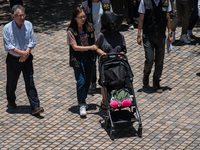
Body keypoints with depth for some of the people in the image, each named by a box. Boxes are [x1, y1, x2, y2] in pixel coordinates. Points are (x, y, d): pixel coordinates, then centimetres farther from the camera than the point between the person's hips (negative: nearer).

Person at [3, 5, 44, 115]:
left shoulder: (28, 25, -5)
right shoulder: (7, 28, -14)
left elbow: (32, 42, -1)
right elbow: (8, 46, -15)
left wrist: (26, 53, -16)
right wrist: (22, 53, -19)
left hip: (27, 59, 2)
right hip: (13, 59, -1)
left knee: (30, 83, -3)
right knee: (11, 83, 14)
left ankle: (35, 107, -4)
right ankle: (11, 101, 40)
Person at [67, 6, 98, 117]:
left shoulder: (88, 28, 3)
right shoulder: (71, 31, -11)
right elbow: (75, 47, -17)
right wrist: (90, 47, -24)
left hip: (89, 57, 5)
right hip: (77, 59, -5)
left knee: (88, 81, 12)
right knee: (81, 81, -11)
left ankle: (83, 100, 31)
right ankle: (82, 105, -4)